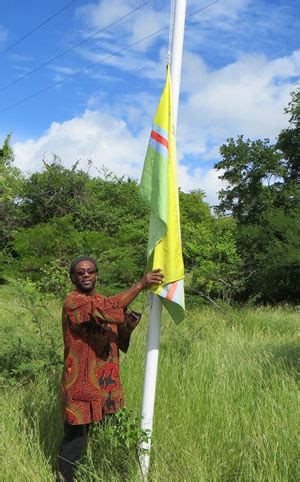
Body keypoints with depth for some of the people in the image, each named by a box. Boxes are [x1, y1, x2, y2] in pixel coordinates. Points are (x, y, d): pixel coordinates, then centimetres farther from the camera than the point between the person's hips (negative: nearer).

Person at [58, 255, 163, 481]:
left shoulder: (102, 300, 12)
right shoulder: (73, 302, -15)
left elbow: (118, 340, 14)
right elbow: (106, 310, -34)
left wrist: (129, 323, -7)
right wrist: (140, 285, -35)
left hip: (106, 382, 8)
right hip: (82, 385, -8)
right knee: (76, 438, 2)